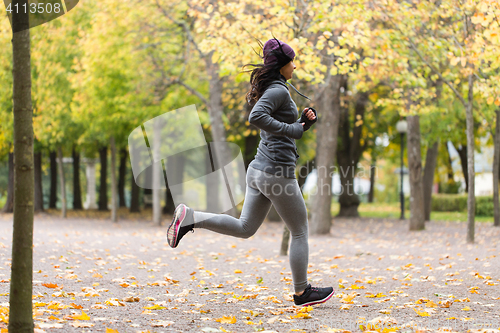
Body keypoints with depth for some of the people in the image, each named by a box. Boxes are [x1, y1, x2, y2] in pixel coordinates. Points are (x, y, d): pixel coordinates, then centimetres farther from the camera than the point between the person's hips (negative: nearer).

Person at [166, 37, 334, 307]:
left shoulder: (272, 90, 18)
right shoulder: (278, 90, -12)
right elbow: (256, 117, -29)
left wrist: (303, 122, 10)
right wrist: (292, 129, -22)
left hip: (258, 170, 9)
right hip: (277, 171, -9)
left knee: (245, 227, 10)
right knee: (300, 232, 5)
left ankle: (190, 218, -3)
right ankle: (302, 292, 13)